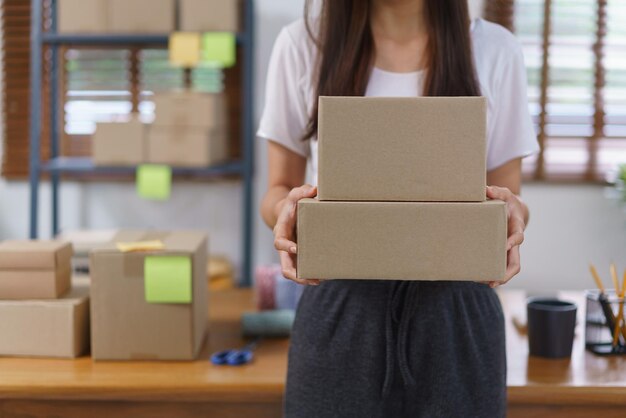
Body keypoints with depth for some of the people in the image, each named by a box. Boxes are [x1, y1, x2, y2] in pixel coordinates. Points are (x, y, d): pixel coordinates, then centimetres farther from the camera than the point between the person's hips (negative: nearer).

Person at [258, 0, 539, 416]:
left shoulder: (495, 50, -1)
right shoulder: (303, 44, -2)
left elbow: (508, 196, 6)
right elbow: (278, 190, 4)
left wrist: (514, 213, -18)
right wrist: (285, 209, -19)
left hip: (456, 315, 1)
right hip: (339, 313, 0)